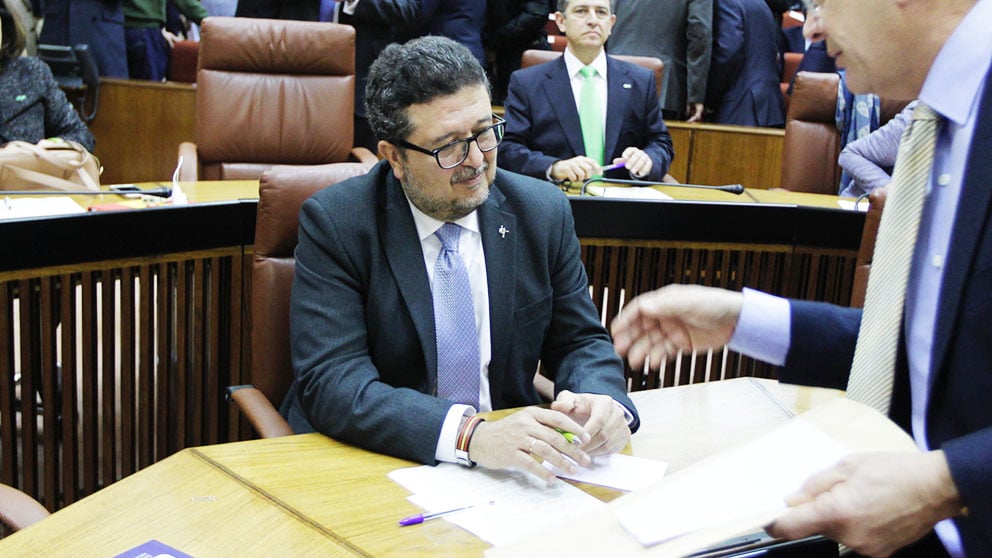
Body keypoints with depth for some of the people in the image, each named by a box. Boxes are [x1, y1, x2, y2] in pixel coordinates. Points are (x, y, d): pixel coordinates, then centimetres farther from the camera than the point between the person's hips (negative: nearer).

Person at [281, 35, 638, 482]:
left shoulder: (542, 213, 2)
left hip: (508, 462, 3)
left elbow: (580, 342, 8)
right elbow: (331, 382, -19)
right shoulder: (333, 223, -10)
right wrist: (469, 436, -34)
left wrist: (602, 401, -16)